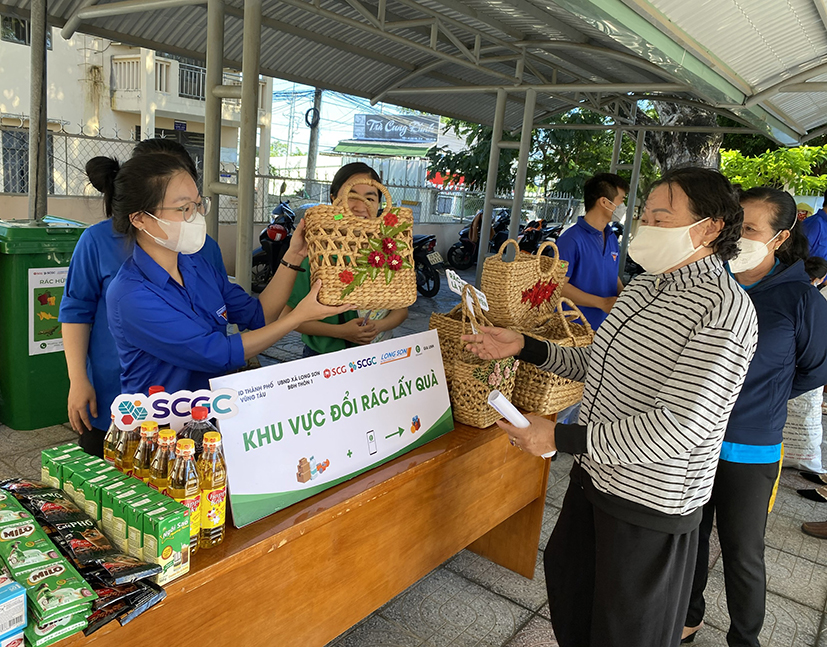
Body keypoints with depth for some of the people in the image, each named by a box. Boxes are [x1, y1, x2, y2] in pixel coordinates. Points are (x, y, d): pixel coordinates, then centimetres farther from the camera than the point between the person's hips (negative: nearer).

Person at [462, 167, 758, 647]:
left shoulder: (725, 311, -24)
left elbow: (676, 429, -29)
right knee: (568, 582, 28)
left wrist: (559, 437, -26)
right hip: (595, 475, 8)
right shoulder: (647, 285, 4)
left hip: (650, 504, -8)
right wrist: (523, 346, 1)